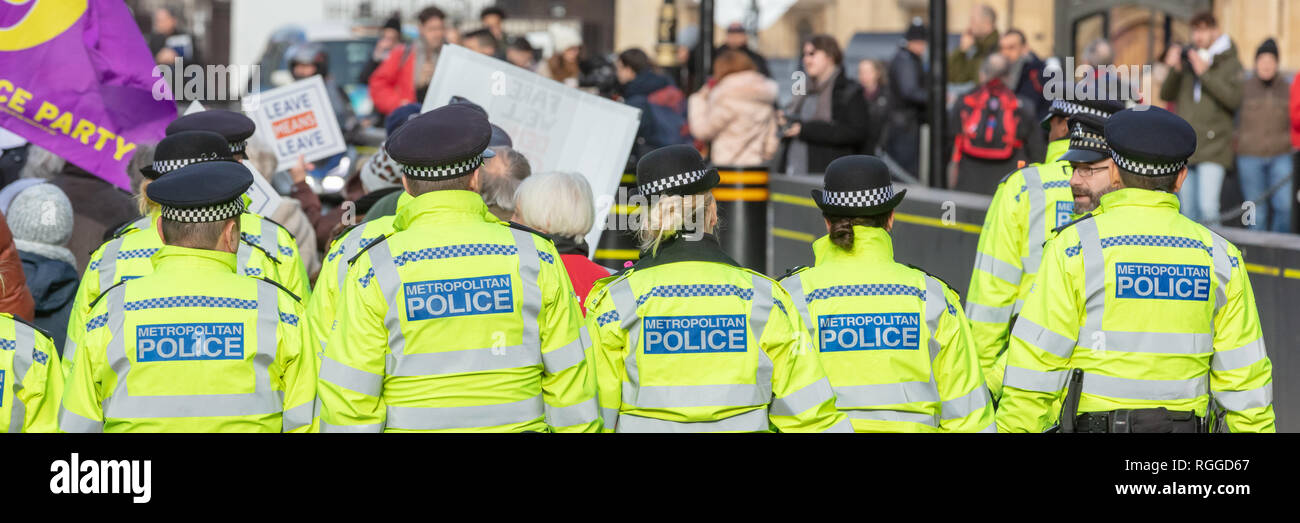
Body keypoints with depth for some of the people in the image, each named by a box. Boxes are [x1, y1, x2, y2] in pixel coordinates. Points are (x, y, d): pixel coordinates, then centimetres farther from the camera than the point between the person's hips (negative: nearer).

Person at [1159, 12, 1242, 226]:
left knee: (1208, 206, -18)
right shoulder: (1186, 59, 13)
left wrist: (1205, 73, -16)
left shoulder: (1230, 64, 1)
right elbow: (1166, 95, 12)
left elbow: (1234, 99, -12)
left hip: (1213, 146, -5)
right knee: (1187, 211, 7)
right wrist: (1173, 71, -6)